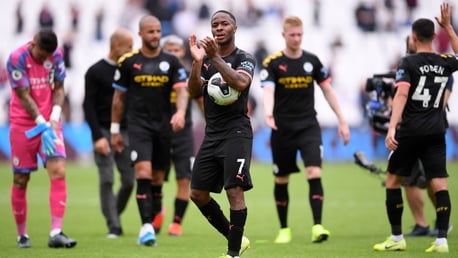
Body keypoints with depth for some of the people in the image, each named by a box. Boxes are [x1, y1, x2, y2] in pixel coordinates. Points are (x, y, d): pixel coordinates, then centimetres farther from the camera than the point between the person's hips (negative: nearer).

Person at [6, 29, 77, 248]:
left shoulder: (56, 55, -1)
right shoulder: (17, 58, -14)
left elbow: (58, 89, 6)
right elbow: (24, 96, -15)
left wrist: (54, 118, -9)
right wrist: (42, 125, -20)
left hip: (49, 122, 3)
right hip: (23, 125, -3)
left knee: (58, 171, -14)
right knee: (21, 179, 3)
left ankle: (56, 233, -18)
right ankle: (22, 235, 18)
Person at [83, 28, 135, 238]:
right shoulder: (95, 72, -1)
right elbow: (88, 106, -4)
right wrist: (98, 136, -13)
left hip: (126, 132, 4)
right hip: (104, 132, -4)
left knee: (129, 181, -2)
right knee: (107, 180, -9)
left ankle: (115, 213, 22)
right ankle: (113, 226, -4)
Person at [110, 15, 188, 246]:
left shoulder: (171, 62, 6)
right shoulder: (128, 62, 2)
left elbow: (181, 90, -3)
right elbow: (118, 97, 9)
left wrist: (180, 112, -24)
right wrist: (115, 130, 10)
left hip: (164, 126, 3)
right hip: (138, 125, -3)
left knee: (158, 179, 7)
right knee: (143, 173, -18)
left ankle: (151, 224, 18)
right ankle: (146, 226, -21)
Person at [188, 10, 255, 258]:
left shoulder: (244, 59, -3)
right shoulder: (206, 60, 12)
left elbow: (240, 83, -24)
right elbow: (194, 91, -2)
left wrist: (215, 57, -28)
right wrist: (197, 61, -16)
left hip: (236, 132, -7)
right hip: (212, 134, 7)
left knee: (234, 191, -15)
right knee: (197, 194, 6)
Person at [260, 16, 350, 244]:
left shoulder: (312, 61, 3)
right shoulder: (272, 63, -6)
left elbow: (327, 90, 11)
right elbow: (268, 91, -20)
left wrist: (342, 120, 8)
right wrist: (268, 114, -40)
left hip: (309, 127, 1)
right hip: (282, 129, -1)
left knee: (314, 173, -16)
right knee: (281, 180, 8)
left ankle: (317, 227, -20)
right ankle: (284, 229, 22)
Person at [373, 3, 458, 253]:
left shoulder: (408, 63, -7)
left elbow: (401, 94, -20)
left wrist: (392, 127, -26)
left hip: (410, 132, -3)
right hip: (436, 132, 3)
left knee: (393, 179, 10)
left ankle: (396, 238, 10)